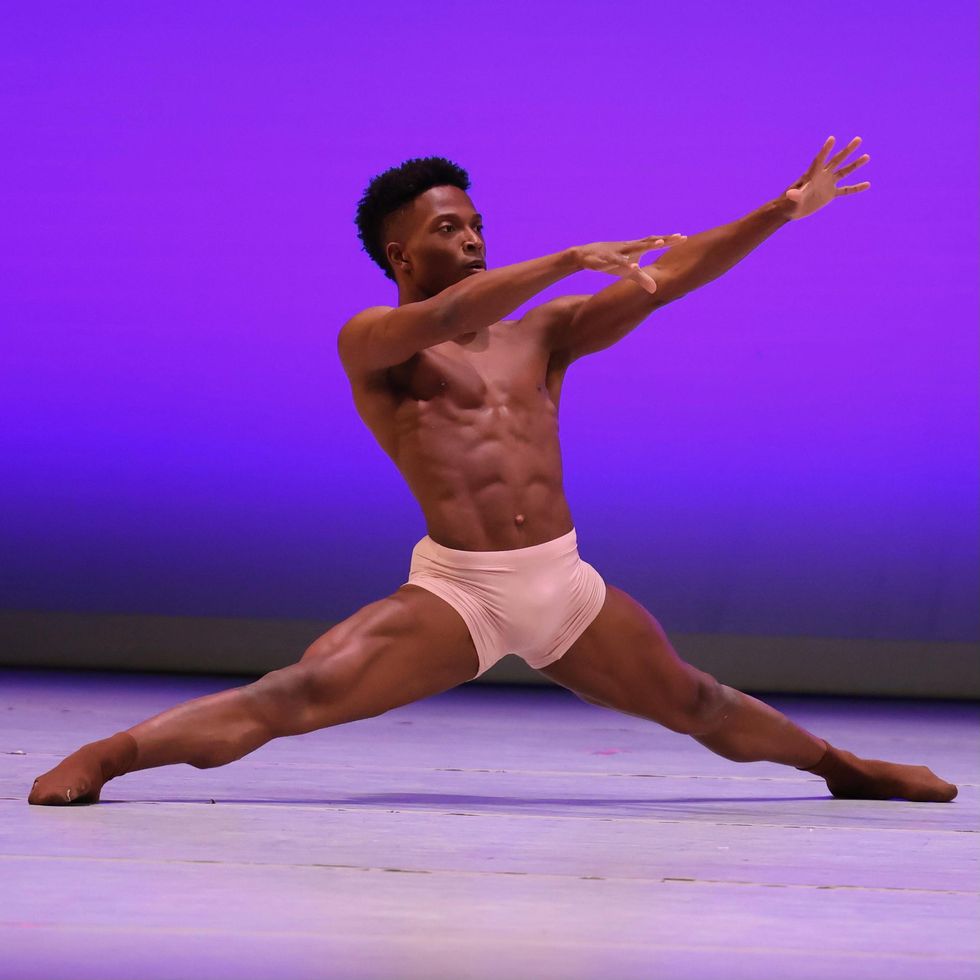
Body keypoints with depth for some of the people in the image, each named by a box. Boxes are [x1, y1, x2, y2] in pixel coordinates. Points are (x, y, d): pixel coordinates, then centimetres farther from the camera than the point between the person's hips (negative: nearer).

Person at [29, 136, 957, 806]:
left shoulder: (542, 335, 13)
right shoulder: (370, 342, -1)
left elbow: (672, 276, 9)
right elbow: (444, 319, -24)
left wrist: (783, 211, 4)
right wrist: (572, 258, -25)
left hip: (566, 585, 5)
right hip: (454, 589, -5)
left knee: (702, 707, 19)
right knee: (292, 697, -23)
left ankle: (840, 766, 42)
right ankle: (99, 758, -23)